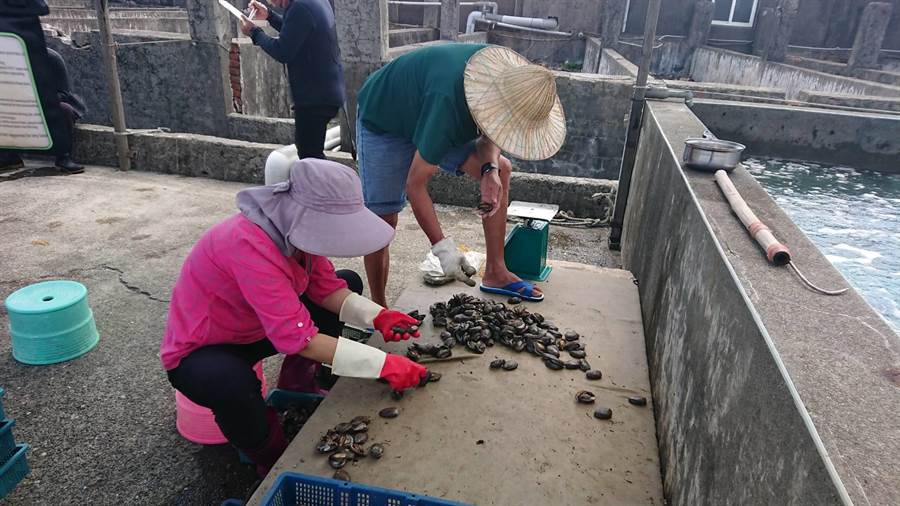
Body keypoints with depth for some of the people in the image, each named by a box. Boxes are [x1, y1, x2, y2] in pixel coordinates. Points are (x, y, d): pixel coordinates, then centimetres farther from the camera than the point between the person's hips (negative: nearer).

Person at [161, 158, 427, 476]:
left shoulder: (293, 224, -13)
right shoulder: (250, 244, -37)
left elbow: (327, 287, -5)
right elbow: (299, 337, -39)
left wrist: (377, 317, -22)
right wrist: (384, 364, -37)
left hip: (253, 330, 8)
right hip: (198, 354, -8)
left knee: (349, 282, 4)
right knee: (233, 384, -42)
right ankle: (275, 462, -8)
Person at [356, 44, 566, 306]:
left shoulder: (507, 73, -21)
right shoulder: (449, 101, -43)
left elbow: (489, 131, -2)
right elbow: (415, 185, -36)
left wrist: (490, 169, -22)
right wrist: (442, 247, -36)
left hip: (426, 117, 7)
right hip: (383, 123, -7)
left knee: (501, 169, -3)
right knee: (382, 221, -15)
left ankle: (495, 273, 3)